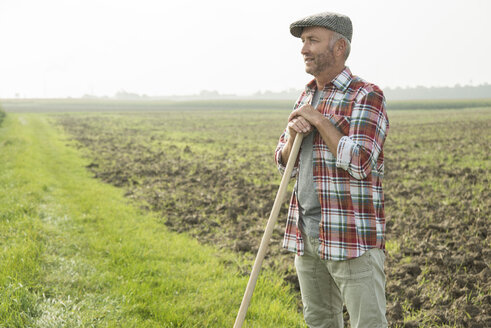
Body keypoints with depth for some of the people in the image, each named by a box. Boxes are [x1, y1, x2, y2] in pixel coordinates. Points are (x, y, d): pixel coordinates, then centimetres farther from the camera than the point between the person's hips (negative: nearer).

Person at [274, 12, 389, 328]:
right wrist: (293, 133, -7)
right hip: (308, 232, 8)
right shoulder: (307, 97, 14)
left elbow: (360, 164, -22)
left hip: (353, 237, -8)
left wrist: (319, 121, -15)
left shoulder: (367, 97, -10)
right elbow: (284, 163, 14)